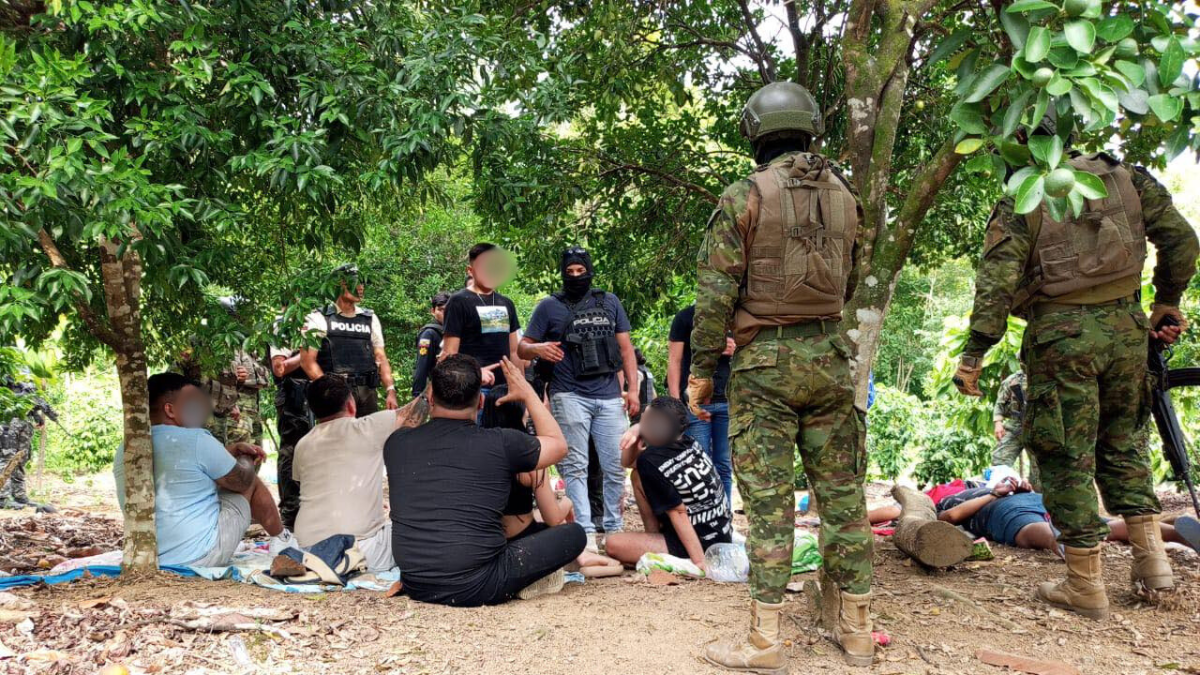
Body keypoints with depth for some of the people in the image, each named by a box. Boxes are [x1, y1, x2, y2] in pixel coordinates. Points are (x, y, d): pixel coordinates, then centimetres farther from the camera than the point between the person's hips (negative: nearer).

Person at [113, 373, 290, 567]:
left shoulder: (123, 450, 5)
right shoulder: (195, 440, -17)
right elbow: (242, 480, -1)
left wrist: (235, 448, 21)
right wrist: (245, 458, 19)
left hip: (148, 559, 7)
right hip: (202, 556, -7)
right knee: (251, 481, 13)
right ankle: (281, 540, 31)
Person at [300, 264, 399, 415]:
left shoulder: (370, 318, 15)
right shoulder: (319, 319, 2)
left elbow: (380, 358, 13)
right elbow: (308, 360, -4)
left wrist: (390, 390, 0)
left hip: (368, 393, 4)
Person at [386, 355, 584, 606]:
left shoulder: (396, 443, 0)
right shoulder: (501, 444, -8)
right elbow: (558, 444, 12)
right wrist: (527, 393, 23)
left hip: (416, 586, 5)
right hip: (477, 588, -4)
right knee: (574, 533, 8)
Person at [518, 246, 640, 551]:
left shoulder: (609, 302, 15)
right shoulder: (549, 306, 8)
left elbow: (625, 347, 14)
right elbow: (523, 347, 7)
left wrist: (633, 388, 5)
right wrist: (538, 349, -16)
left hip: (609, 397, 2)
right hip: (570, 396, -2)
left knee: (615, 466, 4)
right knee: (575, 467, -3)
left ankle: (614, 529, 16)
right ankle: (585, 533, -1)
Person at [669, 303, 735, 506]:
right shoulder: (686, 316, 4)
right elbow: (674, 360, -1)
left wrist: (735, 351, -2)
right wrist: (675, 403, -10)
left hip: (726, 402, 4)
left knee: (724, 466, 5)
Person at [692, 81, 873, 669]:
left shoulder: (744, 196, -6)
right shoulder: (844, 195, 9)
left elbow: (715, 290, -8)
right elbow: (853, 284, 17)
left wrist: (701, 370, -2)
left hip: (765, 360, -4)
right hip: (830, 356, 4)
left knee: (769, 499, -2)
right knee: (842, 491, 10)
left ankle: (764, 641, 3)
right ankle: (855, 627, 20)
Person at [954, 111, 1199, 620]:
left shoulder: (1021, 202, -4)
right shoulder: (1125, 177, 9)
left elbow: (997, 281, -13)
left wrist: (973, 354, -12)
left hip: (1061, 334, -5)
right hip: (1125, 326, 5)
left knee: (1065, 455, 3)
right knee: (1122, 440, 22)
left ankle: (1086, 586, 9)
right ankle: (1152, 555, 20)